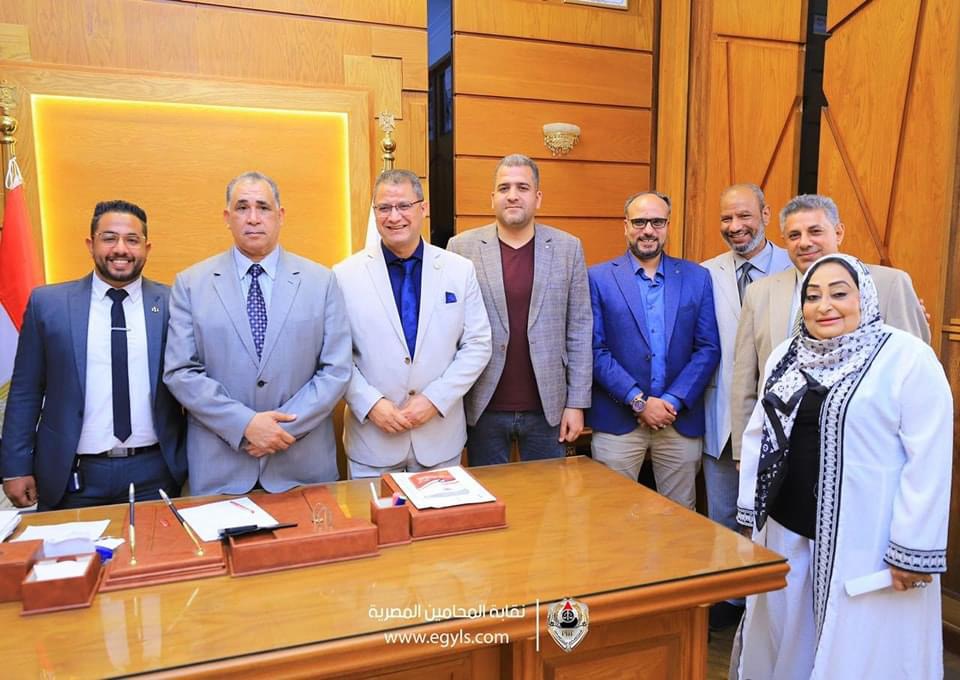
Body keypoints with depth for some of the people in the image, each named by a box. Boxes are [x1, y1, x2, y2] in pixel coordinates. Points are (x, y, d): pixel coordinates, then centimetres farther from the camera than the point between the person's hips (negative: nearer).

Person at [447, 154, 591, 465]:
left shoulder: (568, 248, 1)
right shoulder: (462, 247, -2)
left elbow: (579, 330, 2)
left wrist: (576, 404, -1)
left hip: (547, 408, 1)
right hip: (483, 408, 0)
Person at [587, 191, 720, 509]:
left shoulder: (697, 277, 5)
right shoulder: (599, 278, -1)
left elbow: (708, 348, 2)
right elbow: (595, 350, -6)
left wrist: (673, 401, -9)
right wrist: (639, 401, -12)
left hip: (681, 420, 2)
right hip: (617, 421, -1)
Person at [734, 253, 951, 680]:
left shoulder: (909, 358, -10)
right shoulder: (785, 356, 8)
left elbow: (929, 460, -13)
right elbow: (758, 434, 11)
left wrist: (914, 549, -14)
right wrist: (751, 511, 9)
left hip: (865, 539, -5)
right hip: (786, 528, 5)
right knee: (782, 637, 17)